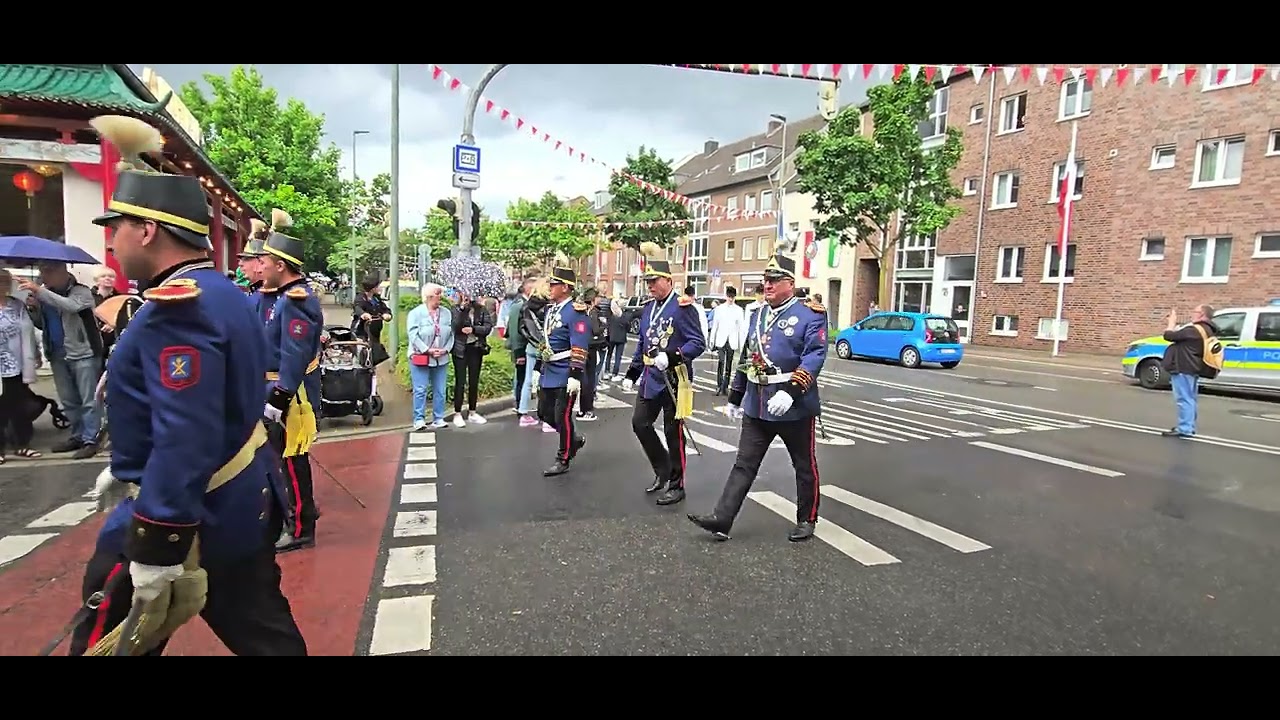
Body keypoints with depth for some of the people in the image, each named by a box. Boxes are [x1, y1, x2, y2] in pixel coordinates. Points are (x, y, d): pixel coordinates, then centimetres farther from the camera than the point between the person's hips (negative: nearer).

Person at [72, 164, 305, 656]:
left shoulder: (179, 306, -23)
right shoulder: (221, 294, 9)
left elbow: (186, 437, -30)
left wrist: (157, 550, -26)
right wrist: (130, 465, 27)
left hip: (186, 512, -9)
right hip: (241, 503, 9)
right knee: (262, 632, 17)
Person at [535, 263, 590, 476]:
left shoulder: (575, 312, -15)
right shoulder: (551, 310, 13)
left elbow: (579, 349, -20)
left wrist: (575, 376, -25)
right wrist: (538, 369, 20)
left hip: (565, 375, -9)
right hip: (549, 374, 9)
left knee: (562, 416, -1)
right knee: (545, 413, 14)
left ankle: (563, 460, 13)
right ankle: (574, 439, 33)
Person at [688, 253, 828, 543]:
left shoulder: (810, 314, -9)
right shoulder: (758, 314, 12)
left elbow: (815, 356, -20)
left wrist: (790, 392, -32)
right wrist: (734, 397, 19)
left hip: (794, 407, -5)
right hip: (756, 405, 6)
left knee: (804, 465, 11)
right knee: (744, 464, 5)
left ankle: (807, 520, 28)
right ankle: (722, 519, 5)